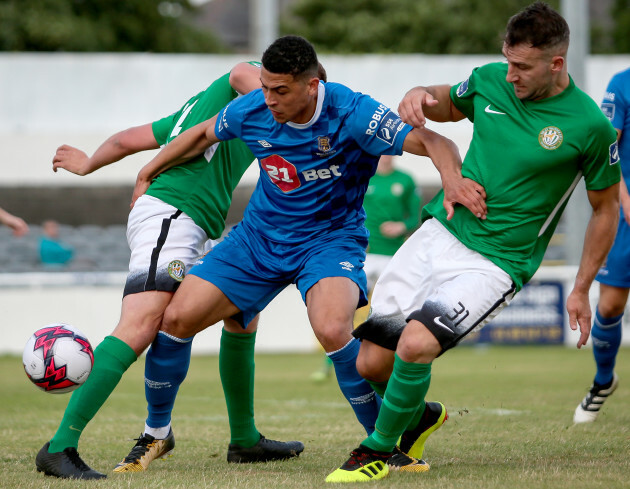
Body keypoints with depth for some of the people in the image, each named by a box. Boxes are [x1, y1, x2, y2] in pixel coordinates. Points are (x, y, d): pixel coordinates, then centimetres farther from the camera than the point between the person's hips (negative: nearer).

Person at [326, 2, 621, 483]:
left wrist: (581, 290, 2)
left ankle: (380, 449, -2)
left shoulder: (590, 126, -11)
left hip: (495, 262, -5)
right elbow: (446, 105, 22)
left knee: (415, 344, -27)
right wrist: (419, 96, -3)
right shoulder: (490, 81, 0)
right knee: (371, 362, 0)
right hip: (439, 232, 5)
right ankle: (420, 417, 34)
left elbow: (606, 208, 2)